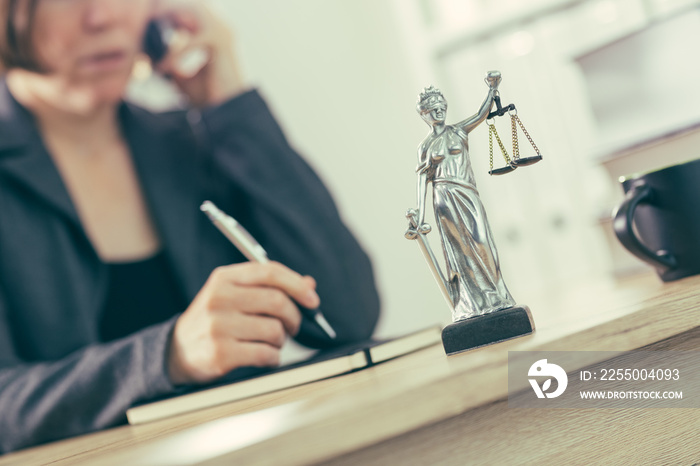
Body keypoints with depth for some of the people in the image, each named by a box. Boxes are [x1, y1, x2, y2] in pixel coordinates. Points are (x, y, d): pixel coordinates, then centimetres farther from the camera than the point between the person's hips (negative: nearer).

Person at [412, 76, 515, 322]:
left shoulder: (459, 131, 14)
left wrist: (492, 89, -7)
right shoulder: (426, 146, 9)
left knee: (479, 243, -1)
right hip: (445, 198, -1)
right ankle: (472, 303, 3)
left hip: (468, 195, 1)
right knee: (461, 246, -1)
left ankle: (492, 296, 6)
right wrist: (421, 214, -1)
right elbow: (422, 179, 5)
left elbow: (481, 114, 5)